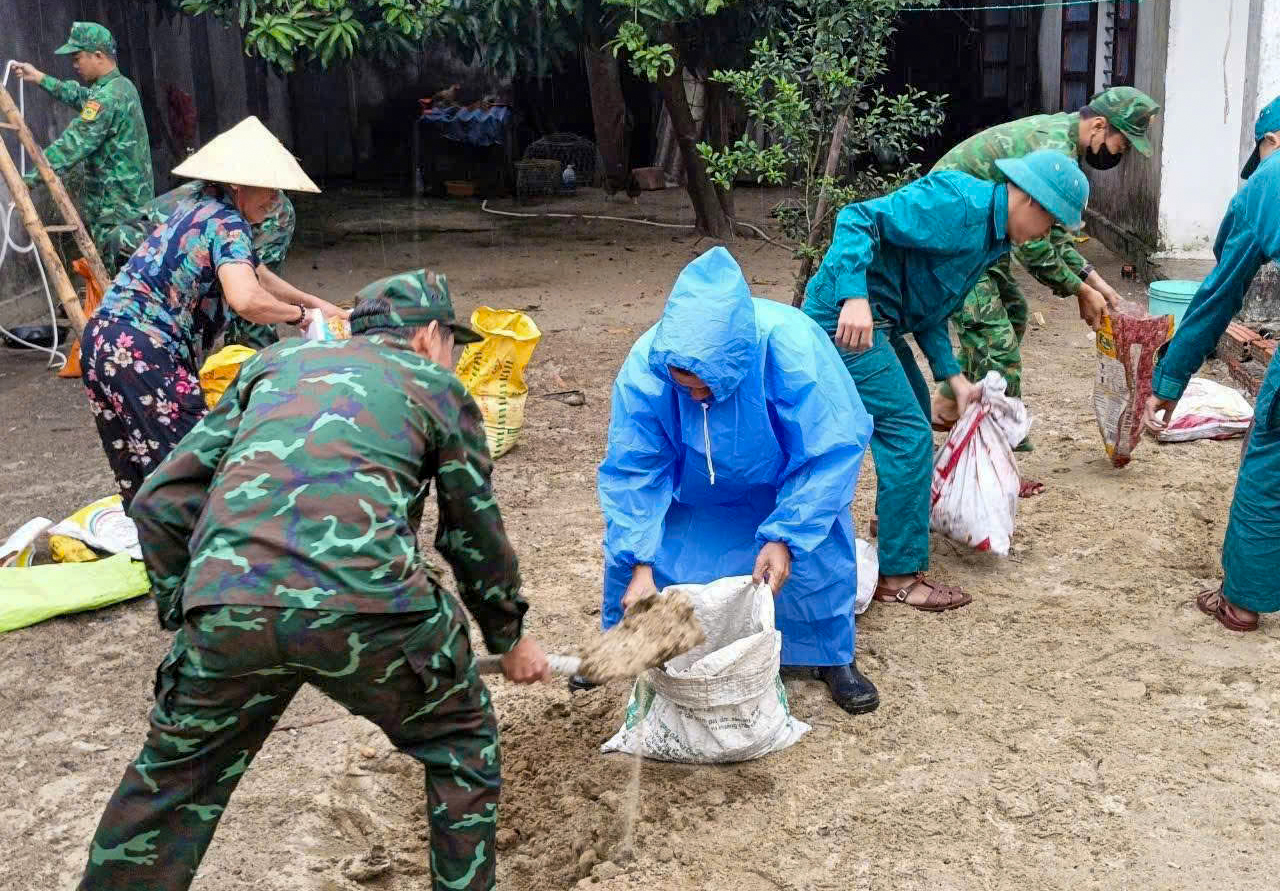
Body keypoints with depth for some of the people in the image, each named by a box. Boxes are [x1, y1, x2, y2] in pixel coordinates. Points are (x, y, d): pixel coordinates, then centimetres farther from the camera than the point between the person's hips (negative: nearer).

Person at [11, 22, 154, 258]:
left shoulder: (108, 97, -20)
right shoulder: (123, 86, 11)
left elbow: (72, 145, -24)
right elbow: (82, 97, 29)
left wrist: (30, 179, -21)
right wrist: (40, 78, 29)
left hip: (115, 212, -10)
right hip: (136, 202, 10)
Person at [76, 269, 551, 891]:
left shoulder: (275, 362, 27)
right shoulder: (437, 386, 21)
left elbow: (160, 501, 21)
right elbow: (476, 536, 27)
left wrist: (184, 613, 29)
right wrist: (510, 640, 41)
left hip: (225, 609, 3)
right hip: (368, 604, -2)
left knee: (171, 781, 26)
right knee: (462, 743, 24)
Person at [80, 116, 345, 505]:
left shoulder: (198, 209, 17)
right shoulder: (228, 224, -12)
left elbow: (253, 274, 29)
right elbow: (246, 298, -30)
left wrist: (315, 302, 23)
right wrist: (299, 315, -12)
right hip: (143, 353, -10)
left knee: (140, 474, 17)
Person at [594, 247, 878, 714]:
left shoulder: (793, 350, -41)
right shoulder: (645, 365, -34)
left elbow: (832, 452, -31)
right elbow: (633, 470, -25)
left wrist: (786, 538, -37)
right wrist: (640, 564, -33)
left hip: (783, 478, -2)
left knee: (818, 544, -18)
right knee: (631, 541, -5)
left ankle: (832, 657, 7)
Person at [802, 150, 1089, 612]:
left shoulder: (992, 236, 13)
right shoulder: (956, 204, -18)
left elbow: (930, 311, 18)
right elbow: (858, 218, -24)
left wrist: (954, 377, 8)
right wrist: (854, 298, -35)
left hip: (880, 322, 11)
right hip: (847, 317, -11)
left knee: (915, 415, 26)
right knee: (909, 436, -10)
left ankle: (900, 529, 46)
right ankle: (898, 576, 0)